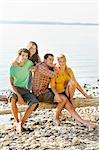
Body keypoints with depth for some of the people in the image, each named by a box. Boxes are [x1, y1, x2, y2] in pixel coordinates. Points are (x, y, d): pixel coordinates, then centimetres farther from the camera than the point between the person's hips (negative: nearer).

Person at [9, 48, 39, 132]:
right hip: (15, 89, -2)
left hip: (24, 89, 2)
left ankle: (21, 123, -24)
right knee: (13, 99, -38)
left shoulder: (29, 63, -2)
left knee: (35, 102, -27)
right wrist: (19, 95, -28)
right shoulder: (13, 67, -8)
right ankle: (17, 122, -23)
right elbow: (11, 84, -14)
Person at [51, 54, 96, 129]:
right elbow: (52, 86, -13)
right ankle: (84, 122, -40)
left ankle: (71, 100, -15)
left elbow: (76, 83, 6)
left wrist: (85, 94, -1)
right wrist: (57, 95, -31)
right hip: (58, 94, -4)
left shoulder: (69, 70, 4)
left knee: (72, 81, -27)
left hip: (67, 93, 4)